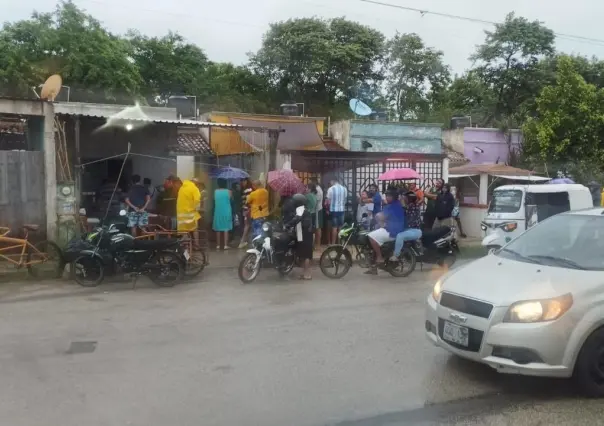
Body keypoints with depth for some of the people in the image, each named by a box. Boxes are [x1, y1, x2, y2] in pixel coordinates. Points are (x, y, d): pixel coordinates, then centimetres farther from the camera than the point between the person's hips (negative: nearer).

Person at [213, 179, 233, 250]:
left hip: (218, 212, 2)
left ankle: (218, 245, 11)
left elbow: (214, 200, 9)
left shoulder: (215, 192, -1)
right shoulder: (229, 192, -5)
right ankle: (226, 245, -1)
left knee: (218, 229, 9)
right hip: (226, 212, -1)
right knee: (226, 228, 2)